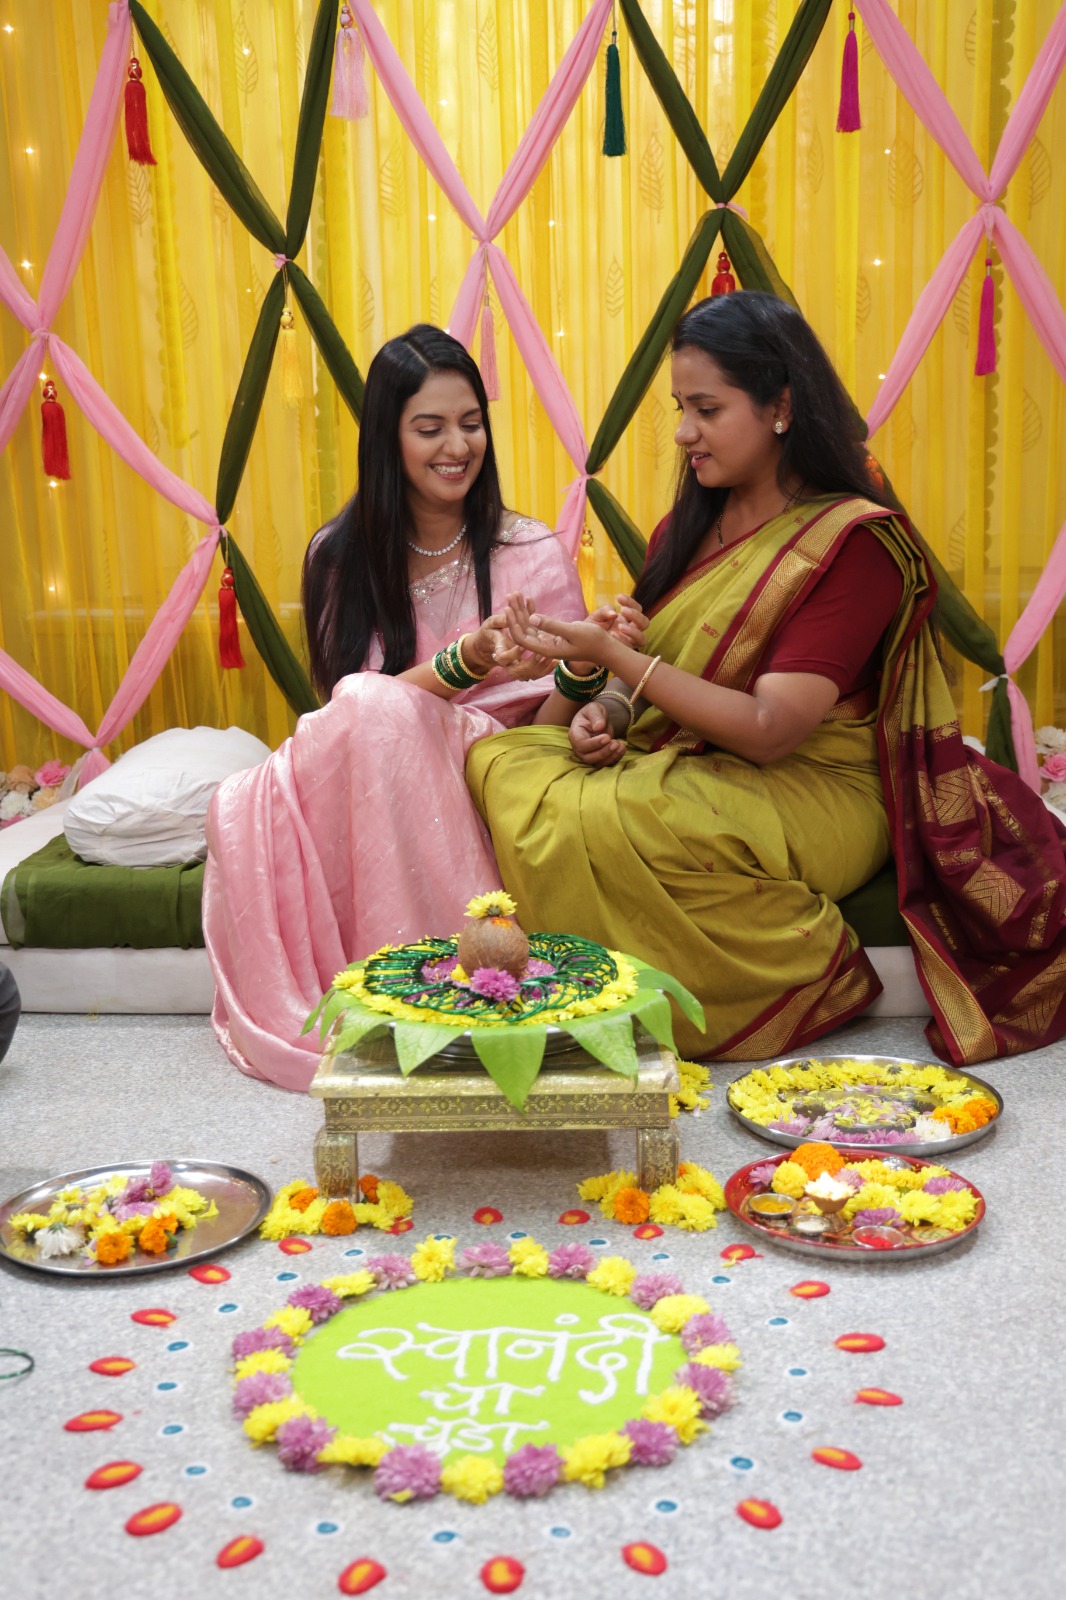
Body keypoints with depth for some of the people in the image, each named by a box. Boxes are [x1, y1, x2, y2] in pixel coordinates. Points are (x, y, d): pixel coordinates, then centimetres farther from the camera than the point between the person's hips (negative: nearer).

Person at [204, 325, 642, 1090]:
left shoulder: (533, 553, 0)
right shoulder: (341, 556, 5)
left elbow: (547, 729, -2)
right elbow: (348, 702, -7)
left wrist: (587, 661, -25)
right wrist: (466, 658, -24)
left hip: (484, 785, -1)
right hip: (354, 790, 2)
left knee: (376, 713, -33)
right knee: (246, 811, -32)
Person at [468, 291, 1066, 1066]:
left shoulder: (856, 541, -13)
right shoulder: (691, 526, 10)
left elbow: (769, 731, -20)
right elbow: (652, 667, 15)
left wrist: (611, 652, -22)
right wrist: (605, 711, -9)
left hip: (812, 791, -6)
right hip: (678, 765, 7)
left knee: (604, 821, -34)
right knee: (500, 762, -18)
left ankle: (809, 991, -12)